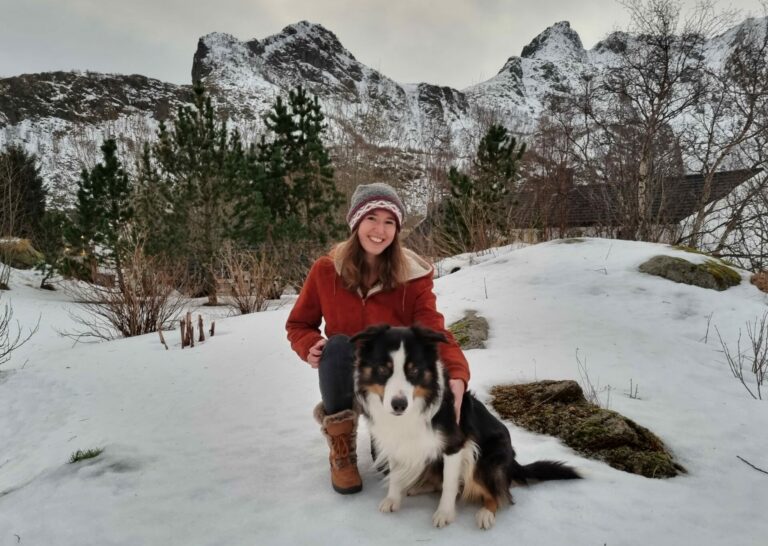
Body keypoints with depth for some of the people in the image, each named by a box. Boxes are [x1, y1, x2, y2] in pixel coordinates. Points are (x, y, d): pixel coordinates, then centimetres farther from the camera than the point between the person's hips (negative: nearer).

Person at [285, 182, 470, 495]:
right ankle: (341, 453, -13)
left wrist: (457, 376, -47)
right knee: (337, 345, -33)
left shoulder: (413, 276, -14)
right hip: (345, 376, 0)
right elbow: (298, 324, 1)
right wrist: (311, 347, -23)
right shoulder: (326, 271, -11)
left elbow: (435, 330, -27)